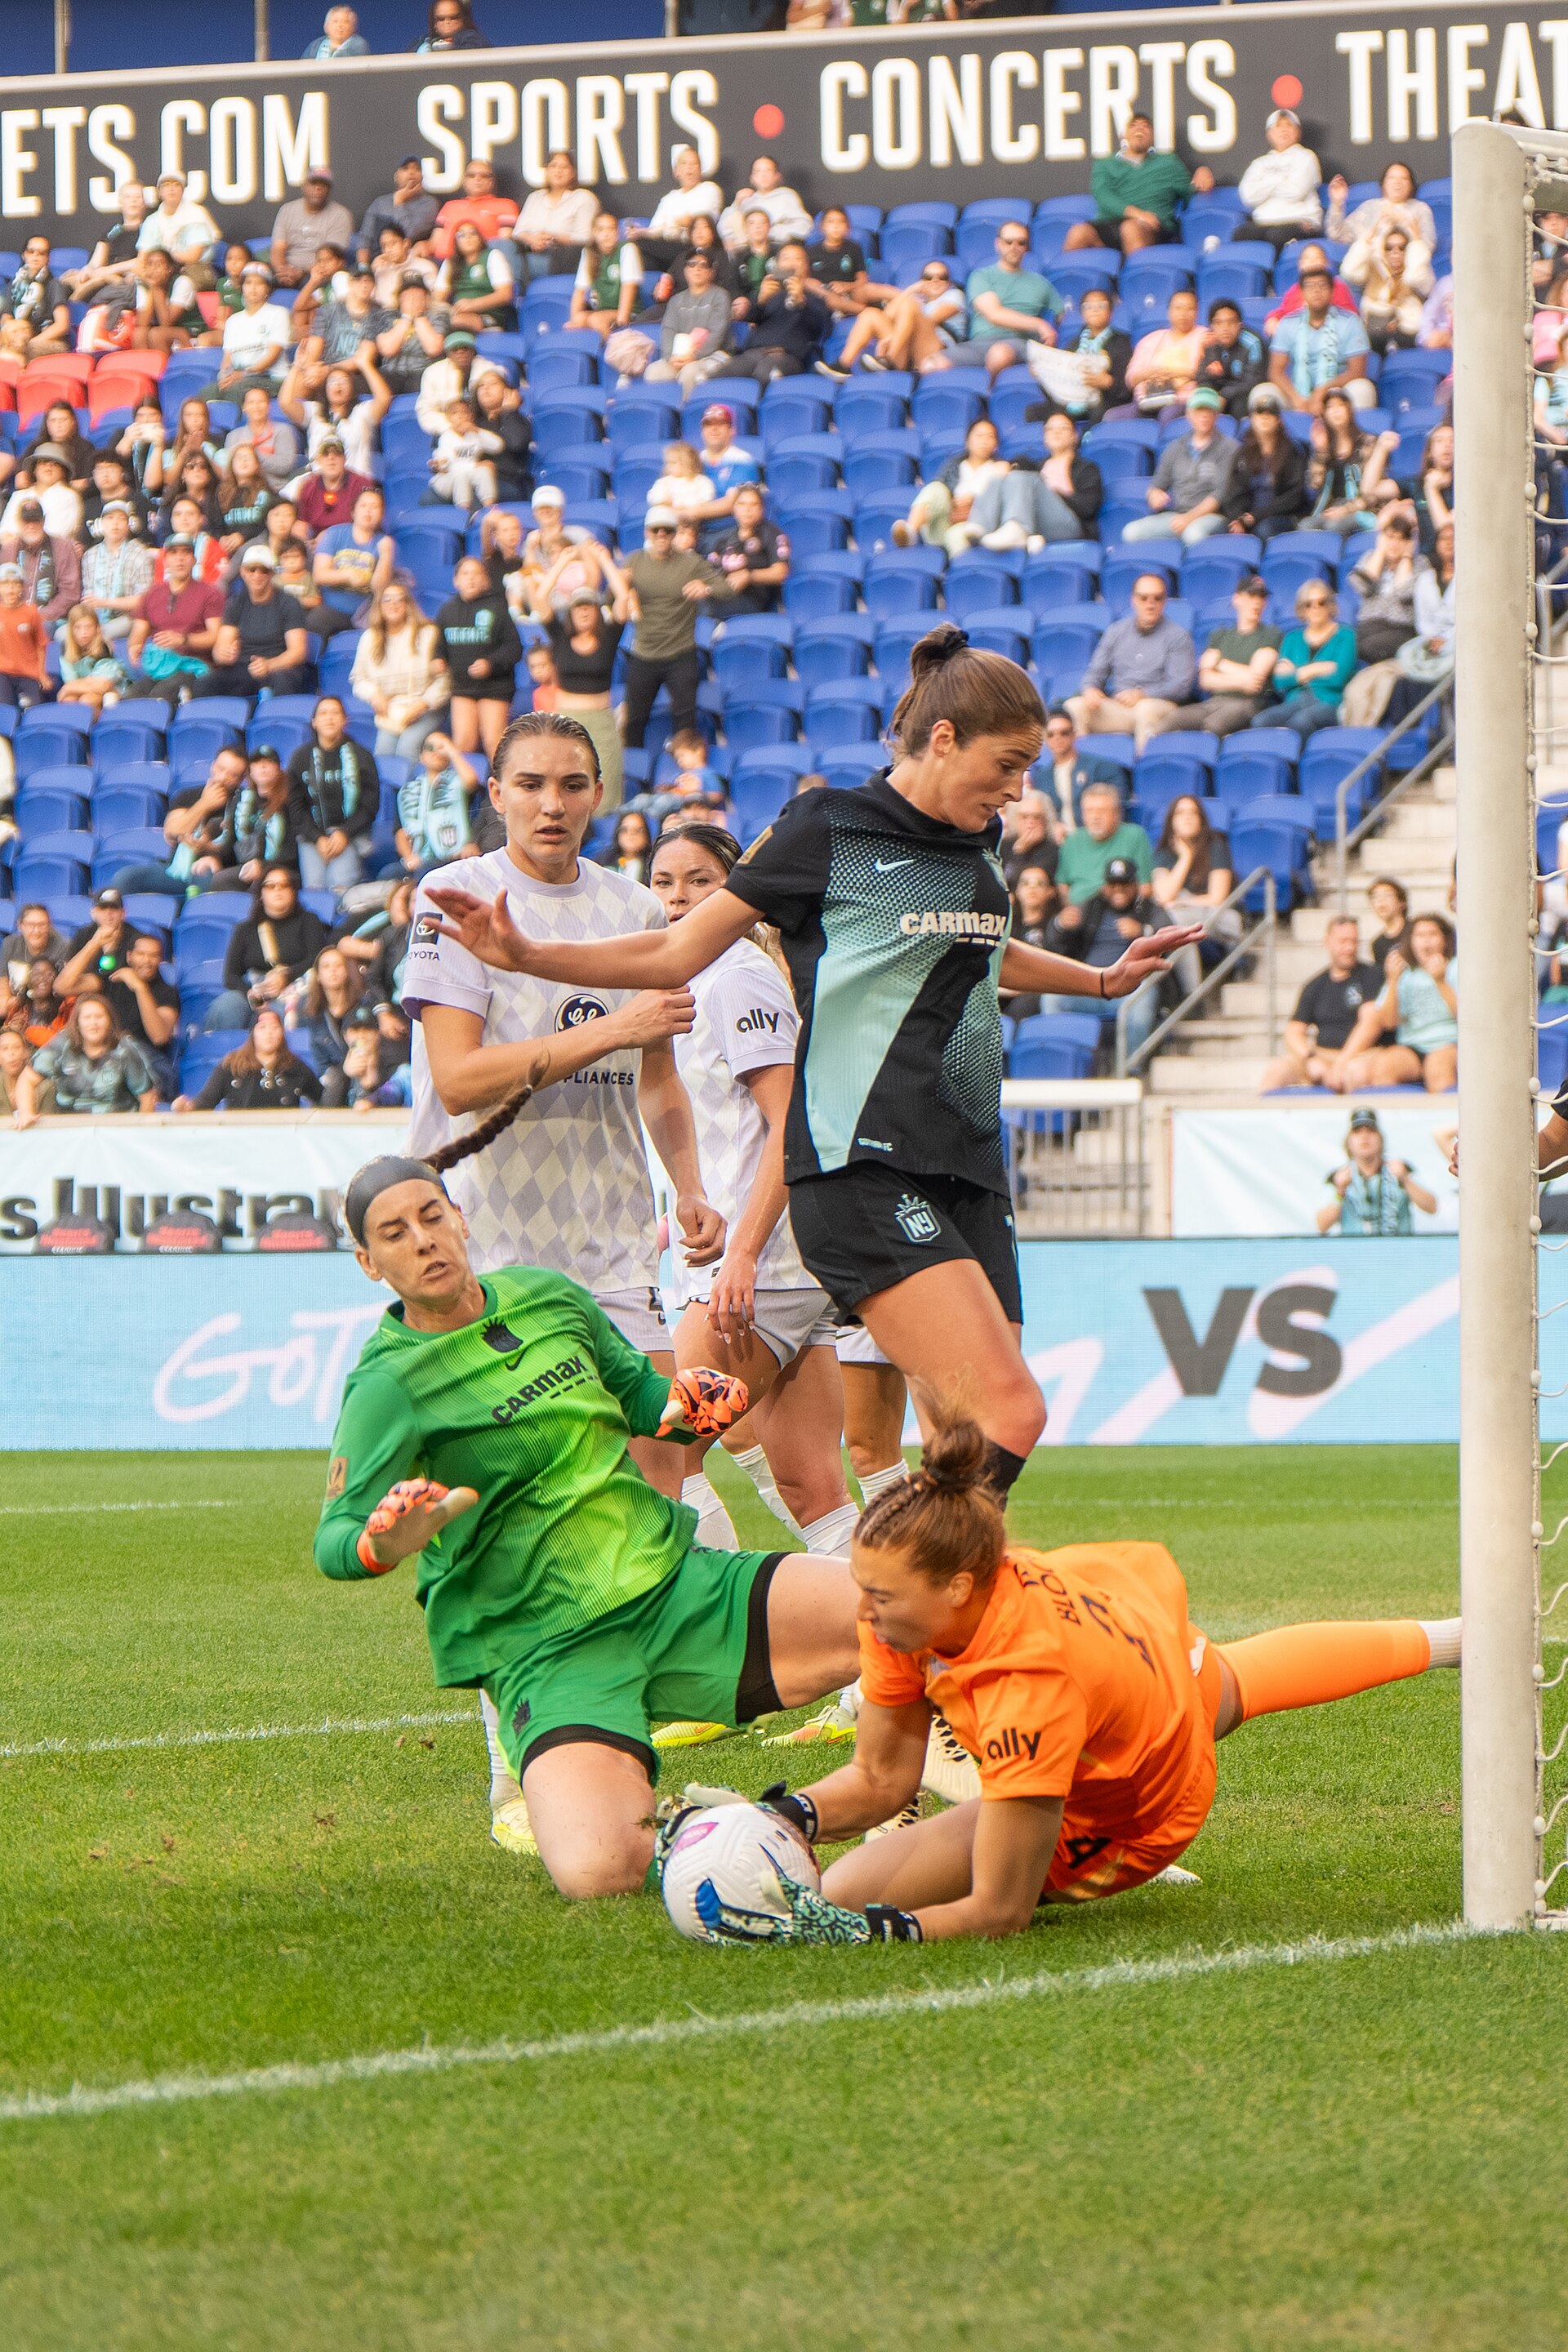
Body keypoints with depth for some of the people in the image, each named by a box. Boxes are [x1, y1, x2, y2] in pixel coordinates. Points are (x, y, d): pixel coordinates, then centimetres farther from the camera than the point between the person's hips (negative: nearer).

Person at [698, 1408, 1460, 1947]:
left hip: (1124, 1822, -6)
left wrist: (866, 1928, -54)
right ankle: (1446, 1638, 66)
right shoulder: (908, 1606, -28)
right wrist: (787, 1818, -35)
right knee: (1225, 1681, 39)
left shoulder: (1026, 1689, -48)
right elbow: (881, 1778, -16)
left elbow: (1000, 1911, -42)